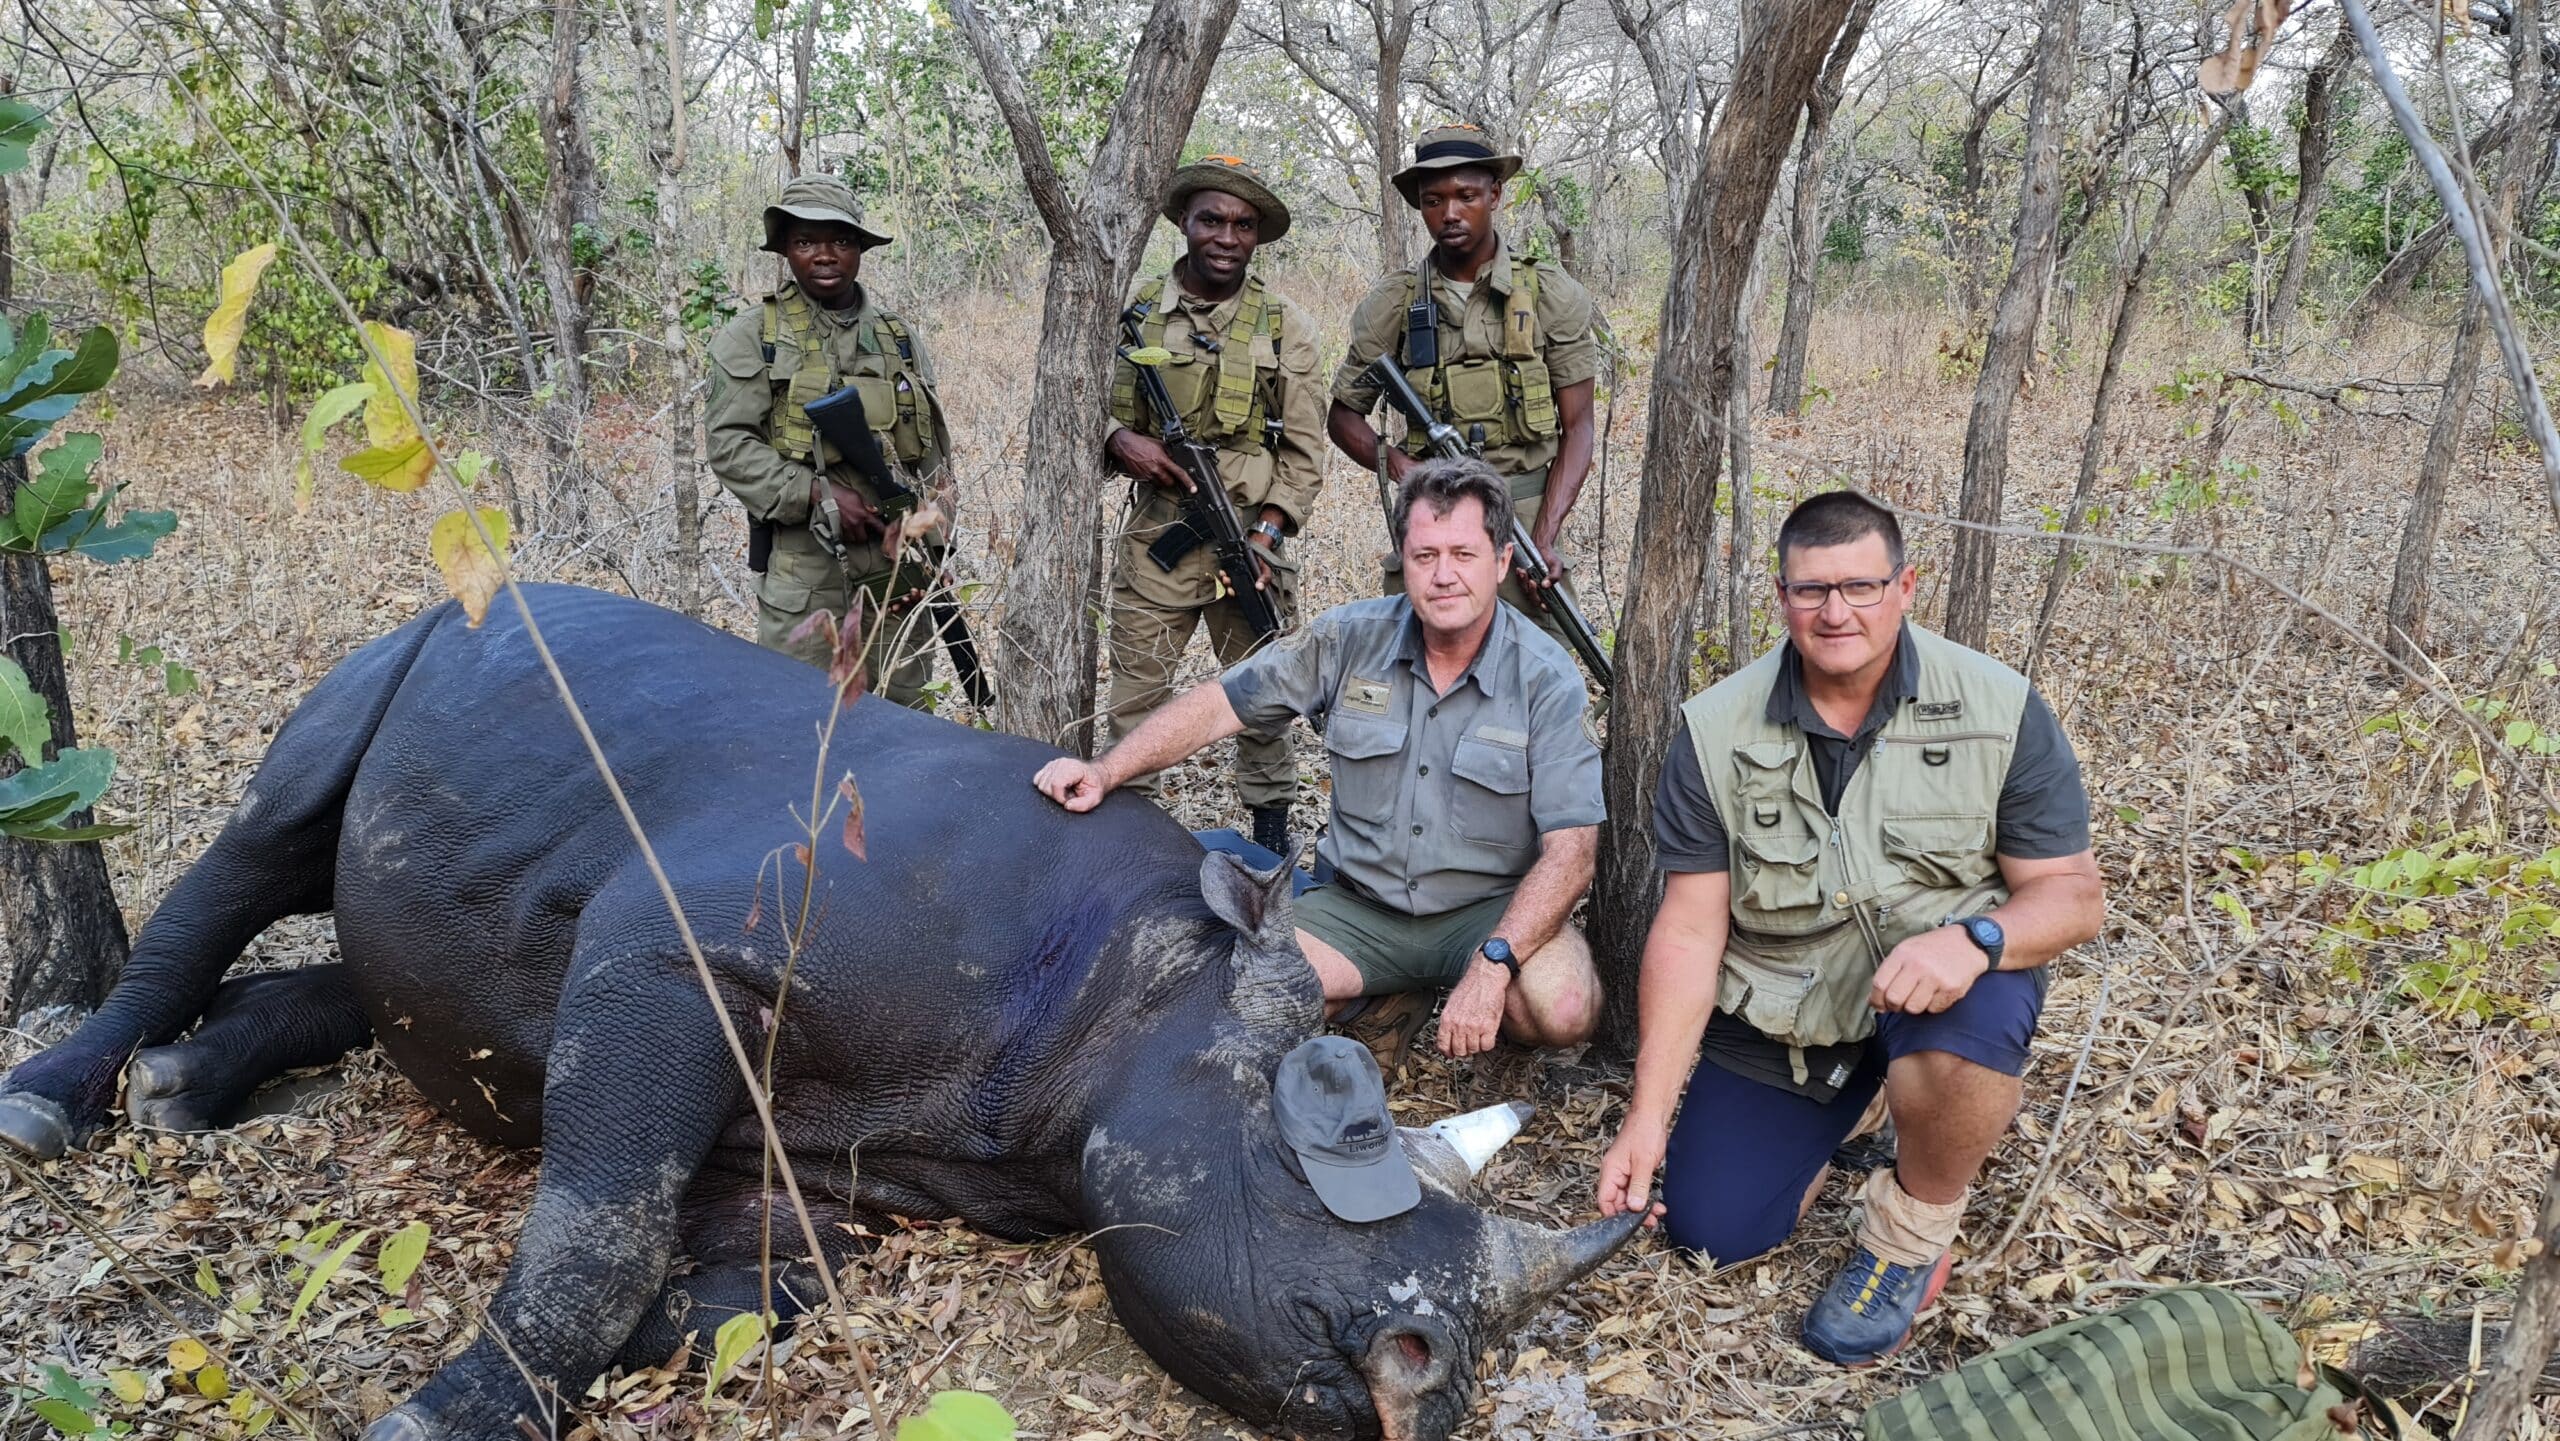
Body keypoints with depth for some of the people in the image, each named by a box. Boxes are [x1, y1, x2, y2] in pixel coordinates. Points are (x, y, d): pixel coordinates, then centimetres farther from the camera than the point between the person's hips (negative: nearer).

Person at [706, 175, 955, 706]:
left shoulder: (901, 339, 13)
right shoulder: (752, 337, 2)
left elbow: (935, 450, 14)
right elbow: (728, 443, -6)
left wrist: (929, 534, 2)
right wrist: (818, 496, -16)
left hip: (901, 560, 3)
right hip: (803, 561, -3)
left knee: (905, 713, 10)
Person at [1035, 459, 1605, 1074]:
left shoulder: (1548, 681, -13)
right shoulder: (1349, 639, -5)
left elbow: (1570, 850, -18)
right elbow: (1217, 704, 0)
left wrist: (1492, 966, -30)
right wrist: (1104, 772, -13)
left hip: (1493, 911, -2)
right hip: (1358, 906, 2)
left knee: (1565, 1009, -32)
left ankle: (1471, 1004, 5)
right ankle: (1396, 995, 6)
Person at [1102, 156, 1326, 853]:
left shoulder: (1284, 326, 1)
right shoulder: (1138, 311, 4)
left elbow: (1304, 453, 1)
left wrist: (1265, 534, -11)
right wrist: (1121, 438, -12)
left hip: (1249, 539, 0)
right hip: (1155, 539, 1)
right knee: (1134, 697, 3)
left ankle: (1271, 832, 25)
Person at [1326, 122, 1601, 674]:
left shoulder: (1553, 296, 0)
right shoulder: (1393, 304, 4)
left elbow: (1577, 427, 0)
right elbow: (1344, 414, 12)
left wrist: (1544, 538, -12)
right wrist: (1390, 458, -11)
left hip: (1524, 521, -1)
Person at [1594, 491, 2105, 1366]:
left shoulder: (2000, 710, -13)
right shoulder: (1718, 732, -10)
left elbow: (2073, 895, -11)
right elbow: (1689, 929, -10)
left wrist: (1973, 938, -35)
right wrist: (1647, 1116, -15)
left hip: (1941, 981, -2)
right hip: (1779, 1008, 2)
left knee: (1972, 1025, -37)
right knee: (1711, 1234, -4)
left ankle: (1913, 1232, -5)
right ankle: (1835, 1107, 28)